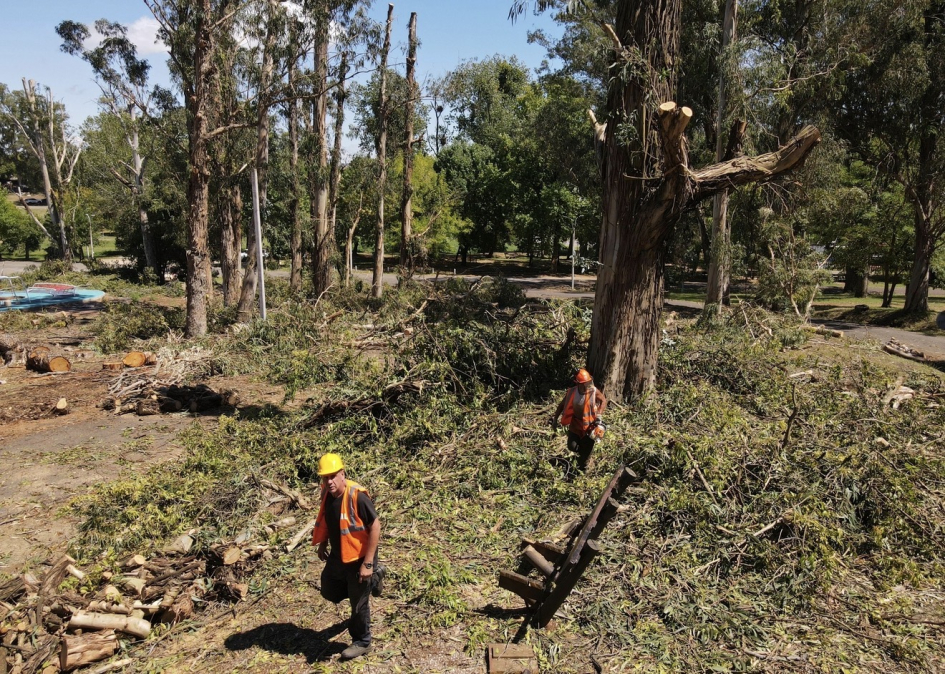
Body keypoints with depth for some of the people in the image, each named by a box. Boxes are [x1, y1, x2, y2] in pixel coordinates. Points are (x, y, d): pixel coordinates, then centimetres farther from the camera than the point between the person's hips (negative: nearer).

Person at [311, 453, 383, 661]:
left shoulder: (357, 496, -30)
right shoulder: (327, 493, -8)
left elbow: (375, 527, -26)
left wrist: (368, 563, -24)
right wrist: (322, 544, 16)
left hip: (358, 558, -7)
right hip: (337, 556, 7)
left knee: (358, 602, 8)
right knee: (329, 591, 22)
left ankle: (361, 642, 32)